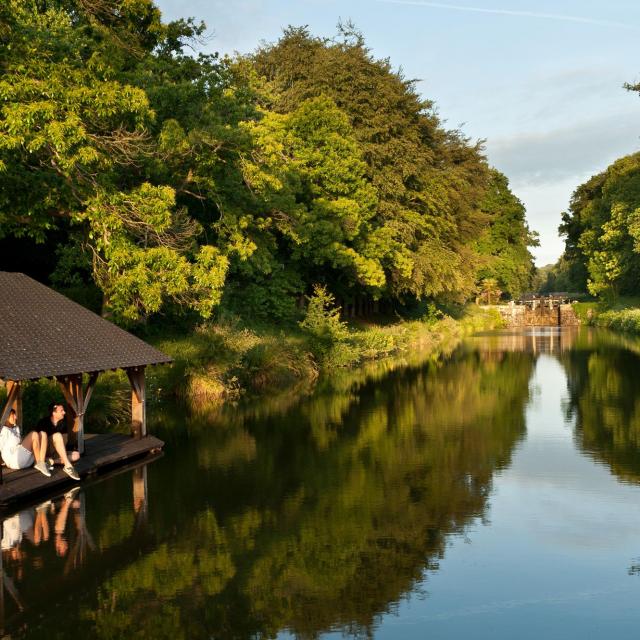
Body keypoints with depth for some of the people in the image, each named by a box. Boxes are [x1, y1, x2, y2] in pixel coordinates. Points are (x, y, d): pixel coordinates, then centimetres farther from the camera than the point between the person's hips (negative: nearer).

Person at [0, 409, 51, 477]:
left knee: (43, 434, -6)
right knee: (34, 434, -21)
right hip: (14, 460, -8)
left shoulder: (16, 428, 26)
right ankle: (38, 463, -17)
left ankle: (41, 463, -23)